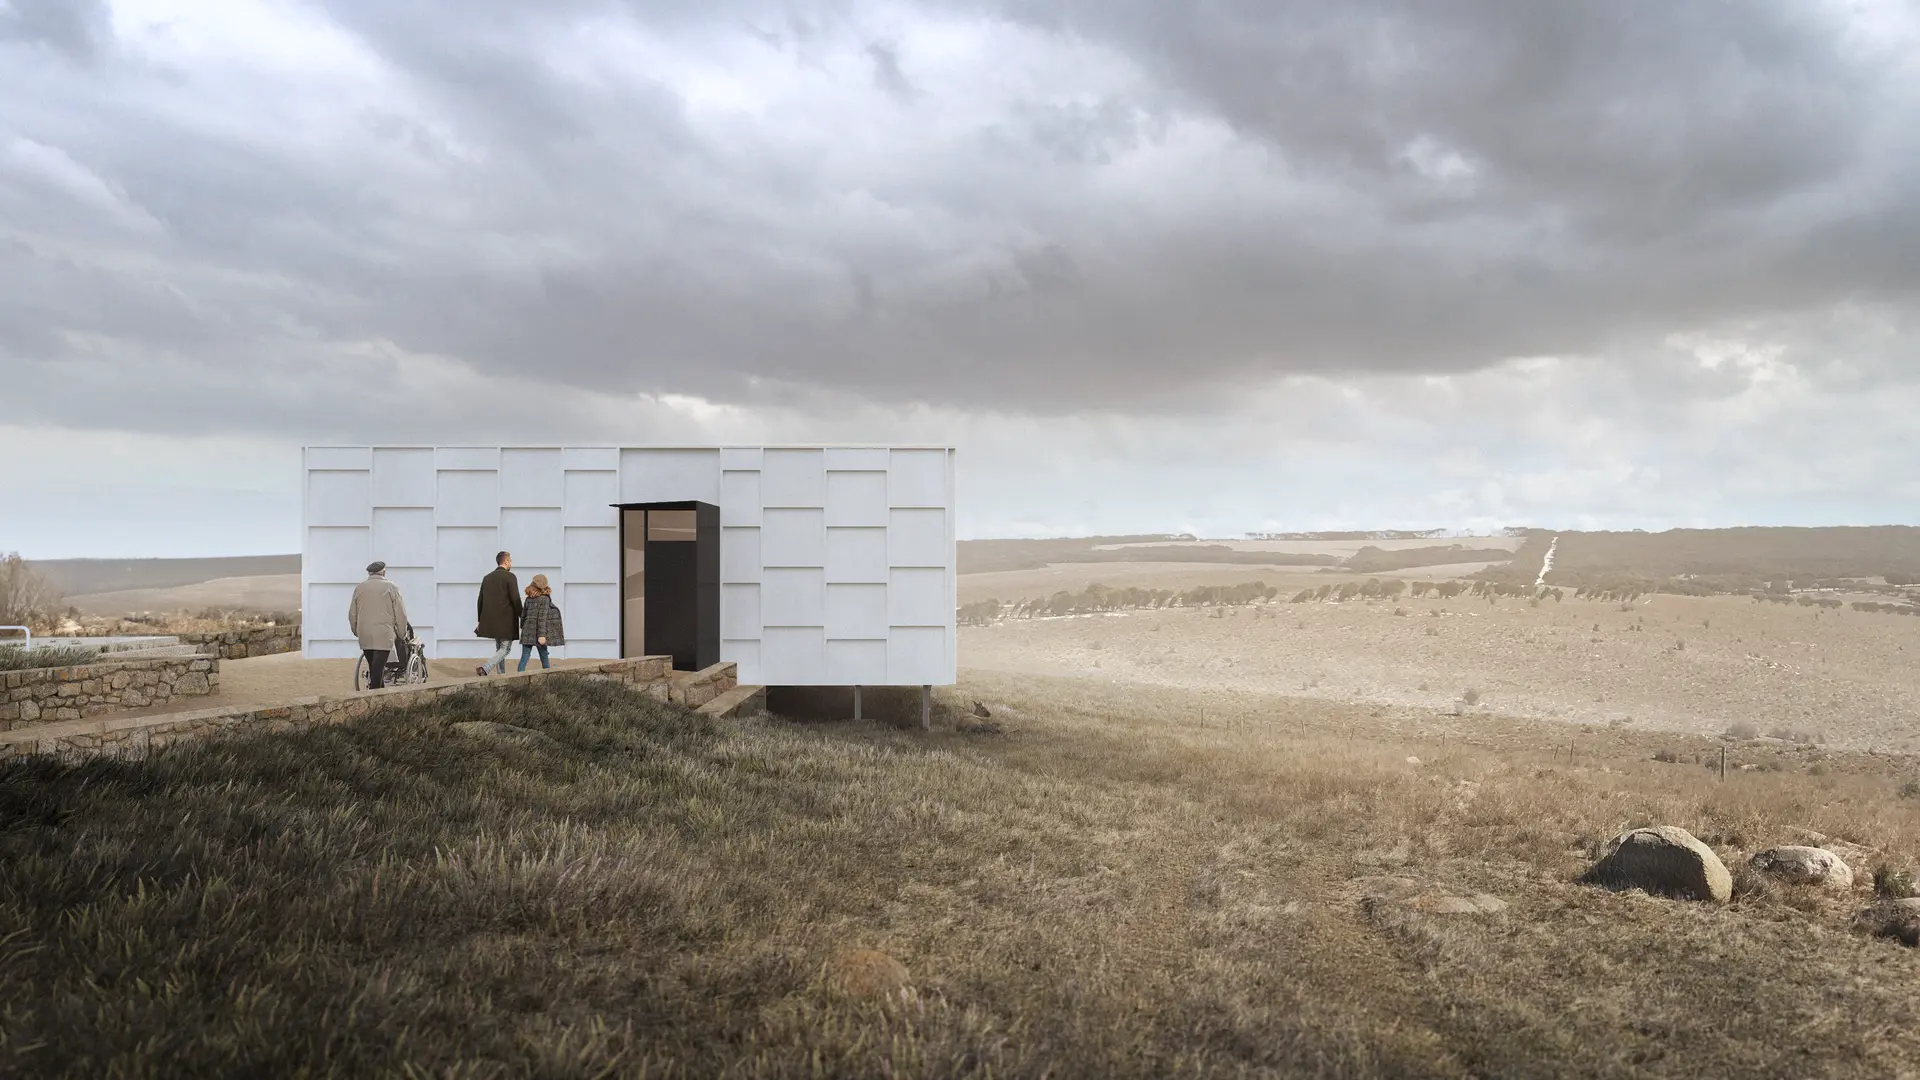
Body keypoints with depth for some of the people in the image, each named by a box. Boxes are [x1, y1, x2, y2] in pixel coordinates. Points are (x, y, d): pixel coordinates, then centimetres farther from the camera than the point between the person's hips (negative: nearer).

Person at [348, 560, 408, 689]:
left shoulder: (359, 588, 9)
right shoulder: (391, 588, -2)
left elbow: (352, 614, 13)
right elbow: (401, 614, -3)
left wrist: (357, 632, 25)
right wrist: (401, 635, 7)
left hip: (365, 636, 4)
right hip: (383, 635, -4)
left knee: (373, 668, 13)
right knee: (378, 669, -5)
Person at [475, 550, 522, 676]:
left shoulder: (487, 578, 10)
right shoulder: (510, 577, -10)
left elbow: (481, 600, 12)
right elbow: (516, 600, -14)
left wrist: (480, 620, 18)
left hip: (491, 620, 7)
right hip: (506, 620, -7)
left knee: (499, 648, 17)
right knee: (505, 649, -1)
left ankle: (501, 675, 17)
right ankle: (485, 668, -19)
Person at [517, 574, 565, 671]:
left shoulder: (529, 598, 6)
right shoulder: (545, 599, -8)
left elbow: (523, 615, 11)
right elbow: (542, 617, -14)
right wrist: (542, 635, -15)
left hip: (527, 631, 4)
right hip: (538, 632, -4)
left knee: (524, 657, 4)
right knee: (544, 657, 8)